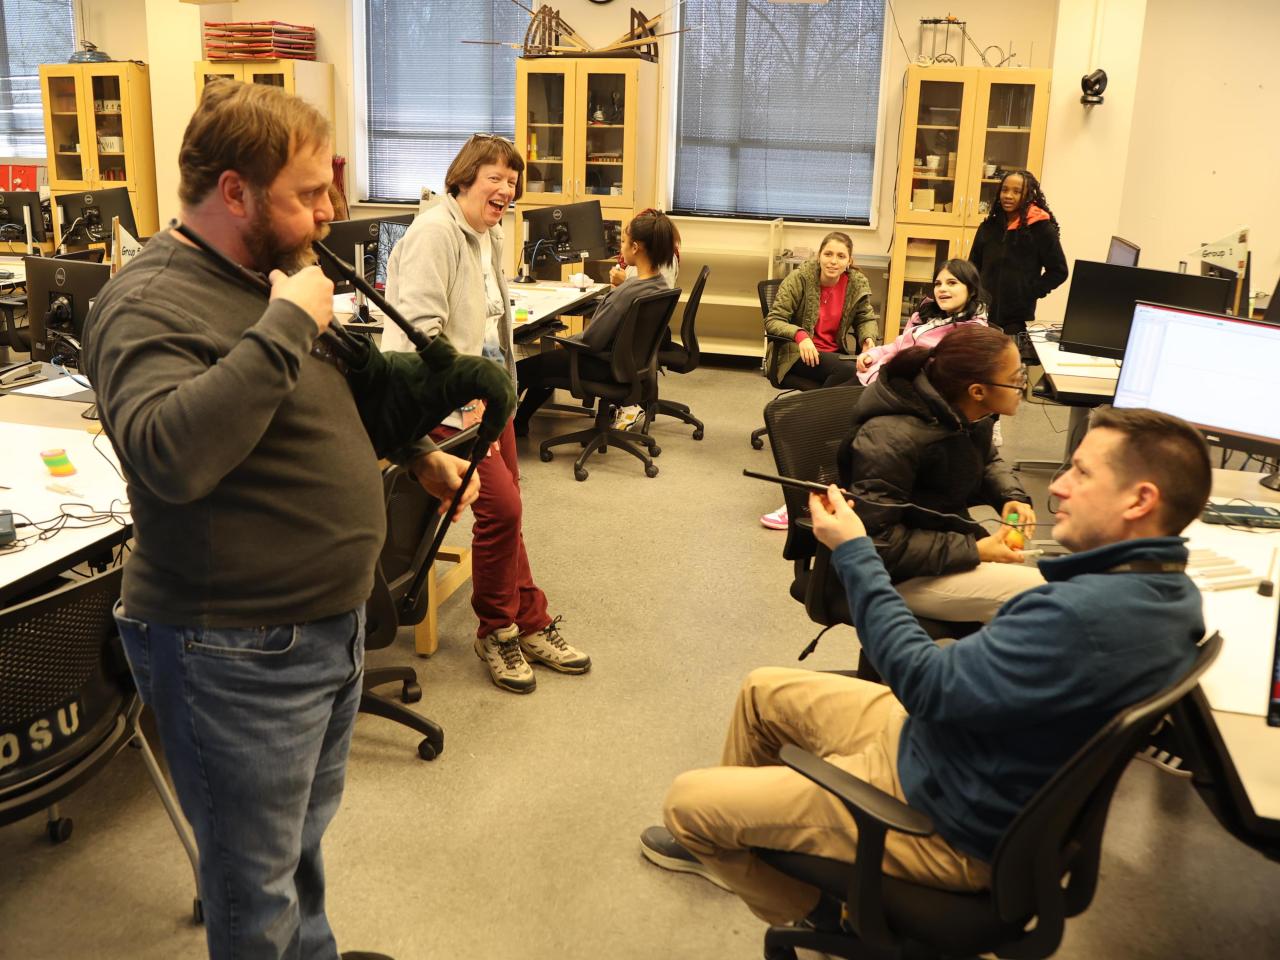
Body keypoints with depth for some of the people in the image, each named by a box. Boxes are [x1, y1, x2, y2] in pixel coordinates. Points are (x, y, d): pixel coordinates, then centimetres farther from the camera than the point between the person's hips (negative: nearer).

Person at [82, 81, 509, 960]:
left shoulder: (273, 274, 8)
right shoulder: (151, 304, -20)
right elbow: (168, 455, -38)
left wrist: (415, 450, 7)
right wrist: (284, 327, -33)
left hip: (331, 622, 9)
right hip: (236, 655, -9)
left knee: (304, 841, 28)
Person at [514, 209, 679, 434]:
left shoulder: (627, 292, -31)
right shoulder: (661, 285, -5)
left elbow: (591, 341, -23)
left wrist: (568, 341, -6)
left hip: (604, 366, -9)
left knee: (522, 370, 4)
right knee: (551, 358, 30)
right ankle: (519, 422, 40)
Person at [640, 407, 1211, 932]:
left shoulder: (1087, 617, -36)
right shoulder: (1170, 590, -4)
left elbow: (927, 684, -27)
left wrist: (853, 552, -18)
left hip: (945, 824, -9)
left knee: (686, 800, -2)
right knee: (765, 689, 21)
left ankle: (815, 907, 20)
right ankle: (725, 840, 41)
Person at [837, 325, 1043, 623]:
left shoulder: (969, 418, -3)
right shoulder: (890, 440, -29)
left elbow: (987, 461, 19)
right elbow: (877, 542, -29)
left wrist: (1012, 497, -4)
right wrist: (973, 552, -26)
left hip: (950, 543, 9)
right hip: (899, 574, -9)